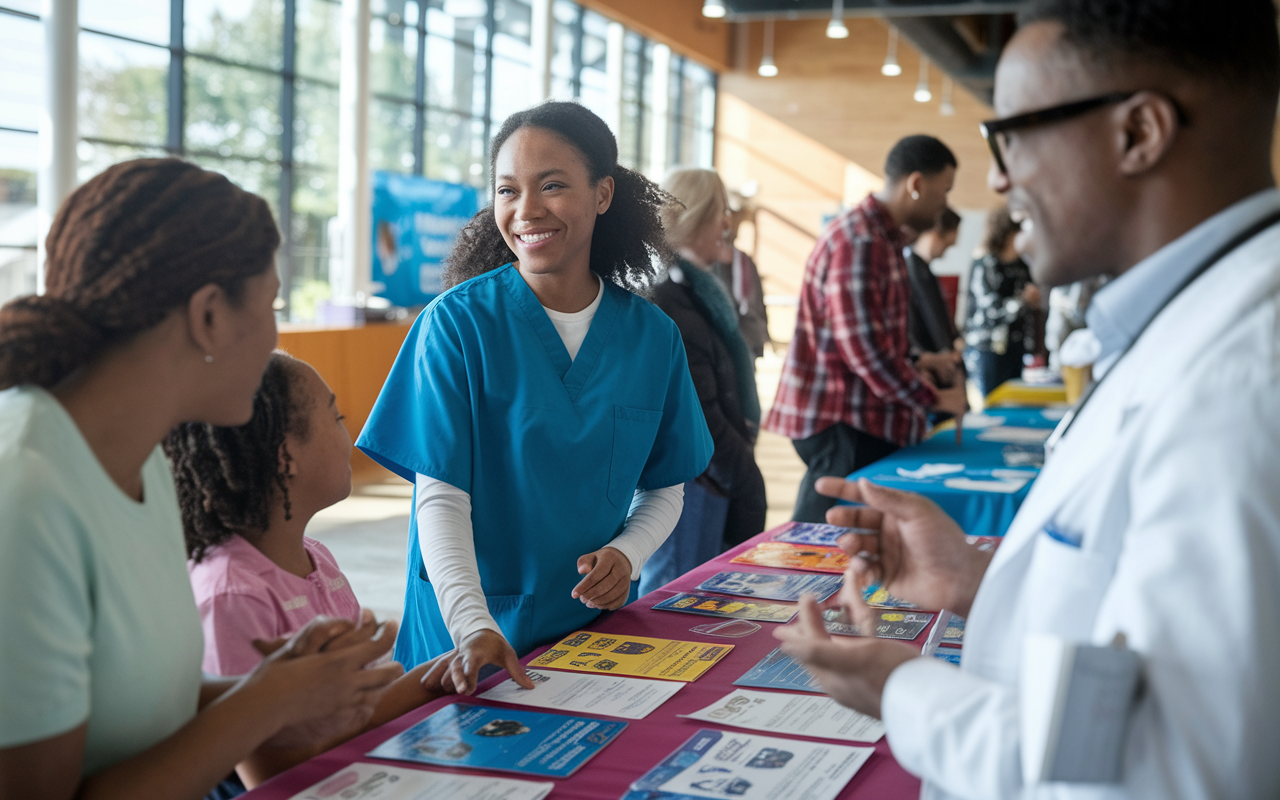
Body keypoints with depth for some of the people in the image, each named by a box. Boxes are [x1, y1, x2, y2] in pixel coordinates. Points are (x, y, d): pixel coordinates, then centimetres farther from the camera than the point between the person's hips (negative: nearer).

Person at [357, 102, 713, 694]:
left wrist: (626, 553, -13)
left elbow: (665, 486, 7)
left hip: (594, 623, 3)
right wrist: (472, 626, -29)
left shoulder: (652, 336, -1)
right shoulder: (457, 324, -12)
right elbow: (441, 496, -16)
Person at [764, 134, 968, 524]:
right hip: (841, 423, -10)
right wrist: (932, 398, -12)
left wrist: (914, 366, 9)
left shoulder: (883, 237, 17)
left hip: (862, 419, 10)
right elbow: (861, 347, -22)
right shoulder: (859, 241, -18)